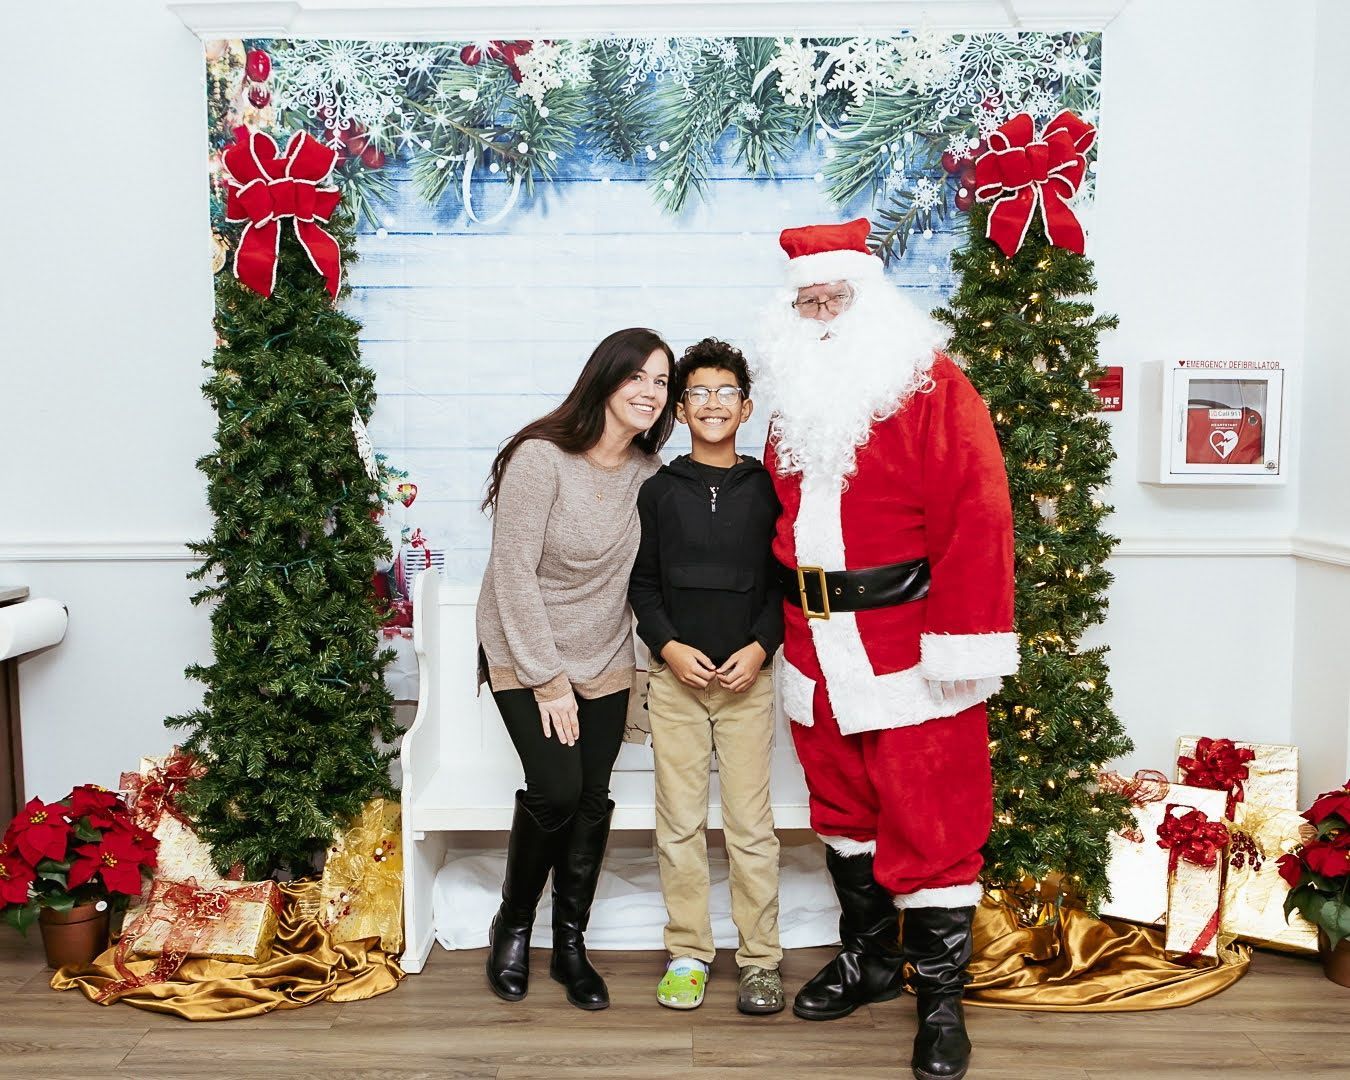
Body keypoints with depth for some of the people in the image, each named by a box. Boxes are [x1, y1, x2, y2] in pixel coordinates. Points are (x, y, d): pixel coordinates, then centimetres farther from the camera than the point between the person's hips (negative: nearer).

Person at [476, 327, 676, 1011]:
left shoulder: (649, 471, -2)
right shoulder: (541, 457, -18)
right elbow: (513, 573, -17)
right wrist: (547, 678, -15)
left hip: (605, 659, 5)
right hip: (525, 654, -4)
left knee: (592, 800, 2)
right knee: (556, 789, -14)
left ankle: (570, 945, 21)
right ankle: (512, 926, 12)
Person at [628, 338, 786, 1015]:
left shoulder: (766, 489, 5)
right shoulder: (658, 491, 6)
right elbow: (641, 583, 6)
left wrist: (761, 647, -8)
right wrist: (669, 646, -8)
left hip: (749, 677, -1)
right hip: (675, 677, 1)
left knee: (750, 824, 2)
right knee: (679, 824, 5)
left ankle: (760, 959, 14)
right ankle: (687, 954, 18)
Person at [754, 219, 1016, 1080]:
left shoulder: (931, 388, -8)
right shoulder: (797, 401, 14)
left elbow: (975, 515, -15)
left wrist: (961, 644, -19)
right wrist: (784, 618, 13)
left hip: (908, 646, -6)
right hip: (819, 650, 7)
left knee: (931, 822, 0)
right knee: (842, 808, 17)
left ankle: (941, 997, 16)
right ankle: (869, 959, 34)